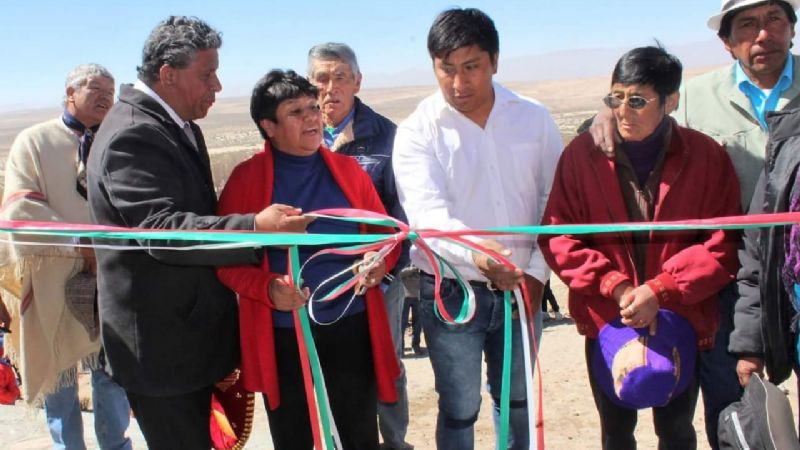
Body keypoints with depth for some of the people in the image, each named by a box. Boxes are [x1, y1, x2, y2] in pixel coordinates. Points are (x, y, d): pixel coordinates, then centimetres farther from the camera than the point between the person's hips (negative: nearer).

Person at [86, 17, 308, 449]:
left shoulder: (175, 124, 11)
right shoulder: (133, 136, -21)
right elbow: (162, 230, -32)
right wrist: (255, 229, -39)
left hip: (187, 329, 10)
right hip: (160, 344, -10)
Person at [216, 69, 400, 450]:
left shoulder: (348, 169, 3)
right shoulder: (246, 177, -5)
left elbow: (385, 233, 10)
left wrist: (380, 262, -12)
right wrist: (266, 287, -22)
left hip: (351, 327, 2)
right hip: (283, 336, -2)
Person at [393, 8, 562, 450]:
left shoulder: (534, 119, -1)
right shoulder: (417, 131, -11)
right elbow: (427, 212, -25)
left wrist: (537, 272, -4)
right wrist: (473, 252, -43)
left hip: (521, 288, 3)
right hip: (451, 292, -3)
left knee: (517, 400, 18)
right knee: (459, 409, 7)